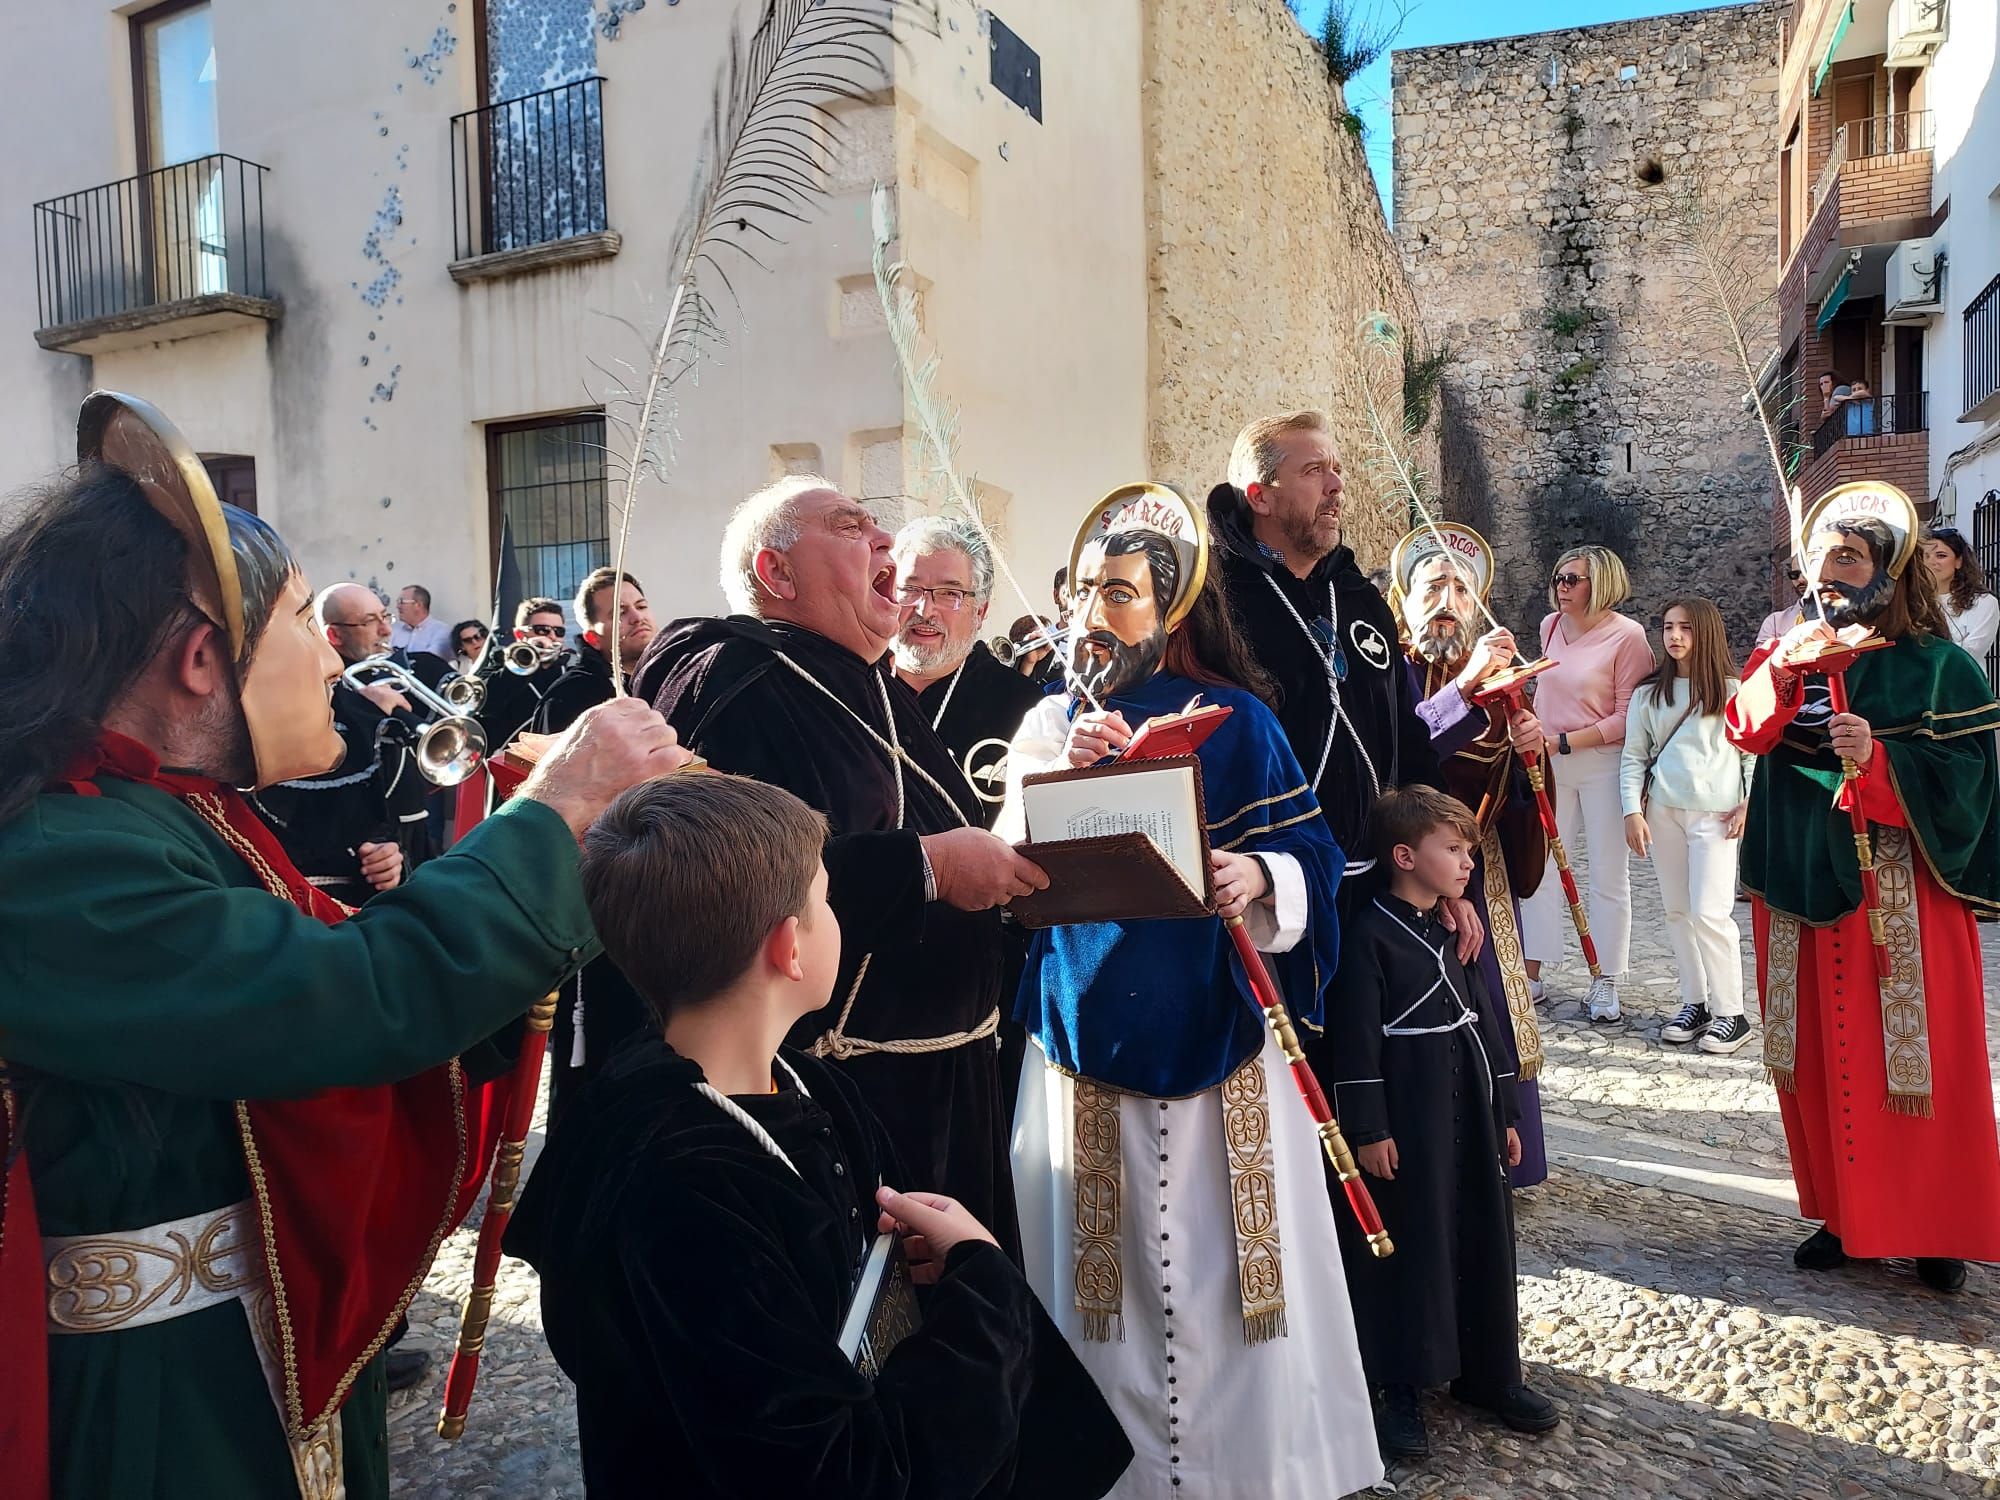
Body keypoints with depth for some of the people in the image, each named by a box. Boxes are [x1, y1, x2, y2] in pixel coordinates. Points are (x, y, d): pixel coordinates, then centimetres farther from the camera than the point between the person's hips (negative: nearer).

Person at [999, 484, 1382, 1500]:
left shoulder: (1233, 721, 1)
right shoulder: (1050, 723, 5)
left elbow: (1315, 854, -1)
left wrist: (1261, 878, -21)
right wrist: (1063, 782, -19)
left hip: (1215, 1030, -1)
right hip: (1087, 1029, 1)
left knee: (1229, 1262, 7)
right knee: (1108, 1268, 9)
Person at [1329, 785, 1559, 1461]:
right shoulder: (1370, 936, -13)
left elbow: (1486, 1025, 16)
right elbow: (1357, 1043, -14)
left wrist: (1505, 1115, 16)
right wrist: (1368, 1131, -15)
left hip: (1470, 1116, 7)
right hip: (1407, 1124, -7)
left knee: (1484, 1237, 14)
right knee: (1410, 1246, 1)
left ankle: (1490, 1373, 30)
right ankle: (1402, 1390, 15)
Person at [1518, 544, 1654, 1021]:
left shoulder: (1628, 635, -10)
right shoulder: (1551, 626, 7)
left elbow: (1628, 718, -11)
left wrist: (1564, 741, -15)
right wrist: (1533, 730, 12)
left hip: (1602, 763, -5)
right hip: (1548, 763, 5)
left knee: (1609, 874, 4)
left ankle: (1605, 983, 13)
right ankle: (1532, 975, 13)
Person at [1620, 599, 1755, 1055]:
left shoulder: (1734, 691, 2)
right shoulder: (1648, 694, 9)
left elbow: (1756, 751, 4)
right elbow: (1633, 757, 8)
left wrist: (1749, 802, -6)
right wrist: (1633, 811, -1)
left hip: (1716, 813, -3)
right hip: (1662, 812, 3)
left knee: (1710, 914, -8)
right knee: (1677, 912, 7)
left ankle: (1730, 1014, 2)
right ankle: (1695, 1003, 18)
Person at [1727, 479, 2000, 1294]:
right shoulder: (1797, 654, 10)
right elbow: (1745, 730, -5)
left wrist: (1879, 760, -24)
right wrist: (1782, 665, -20)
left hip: (1898, 891, -4)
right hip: (1804, 885, 4)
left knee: (1915, 1057, 1)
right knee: (1825, 1058, 9)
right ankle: (1844, 1213, 23)